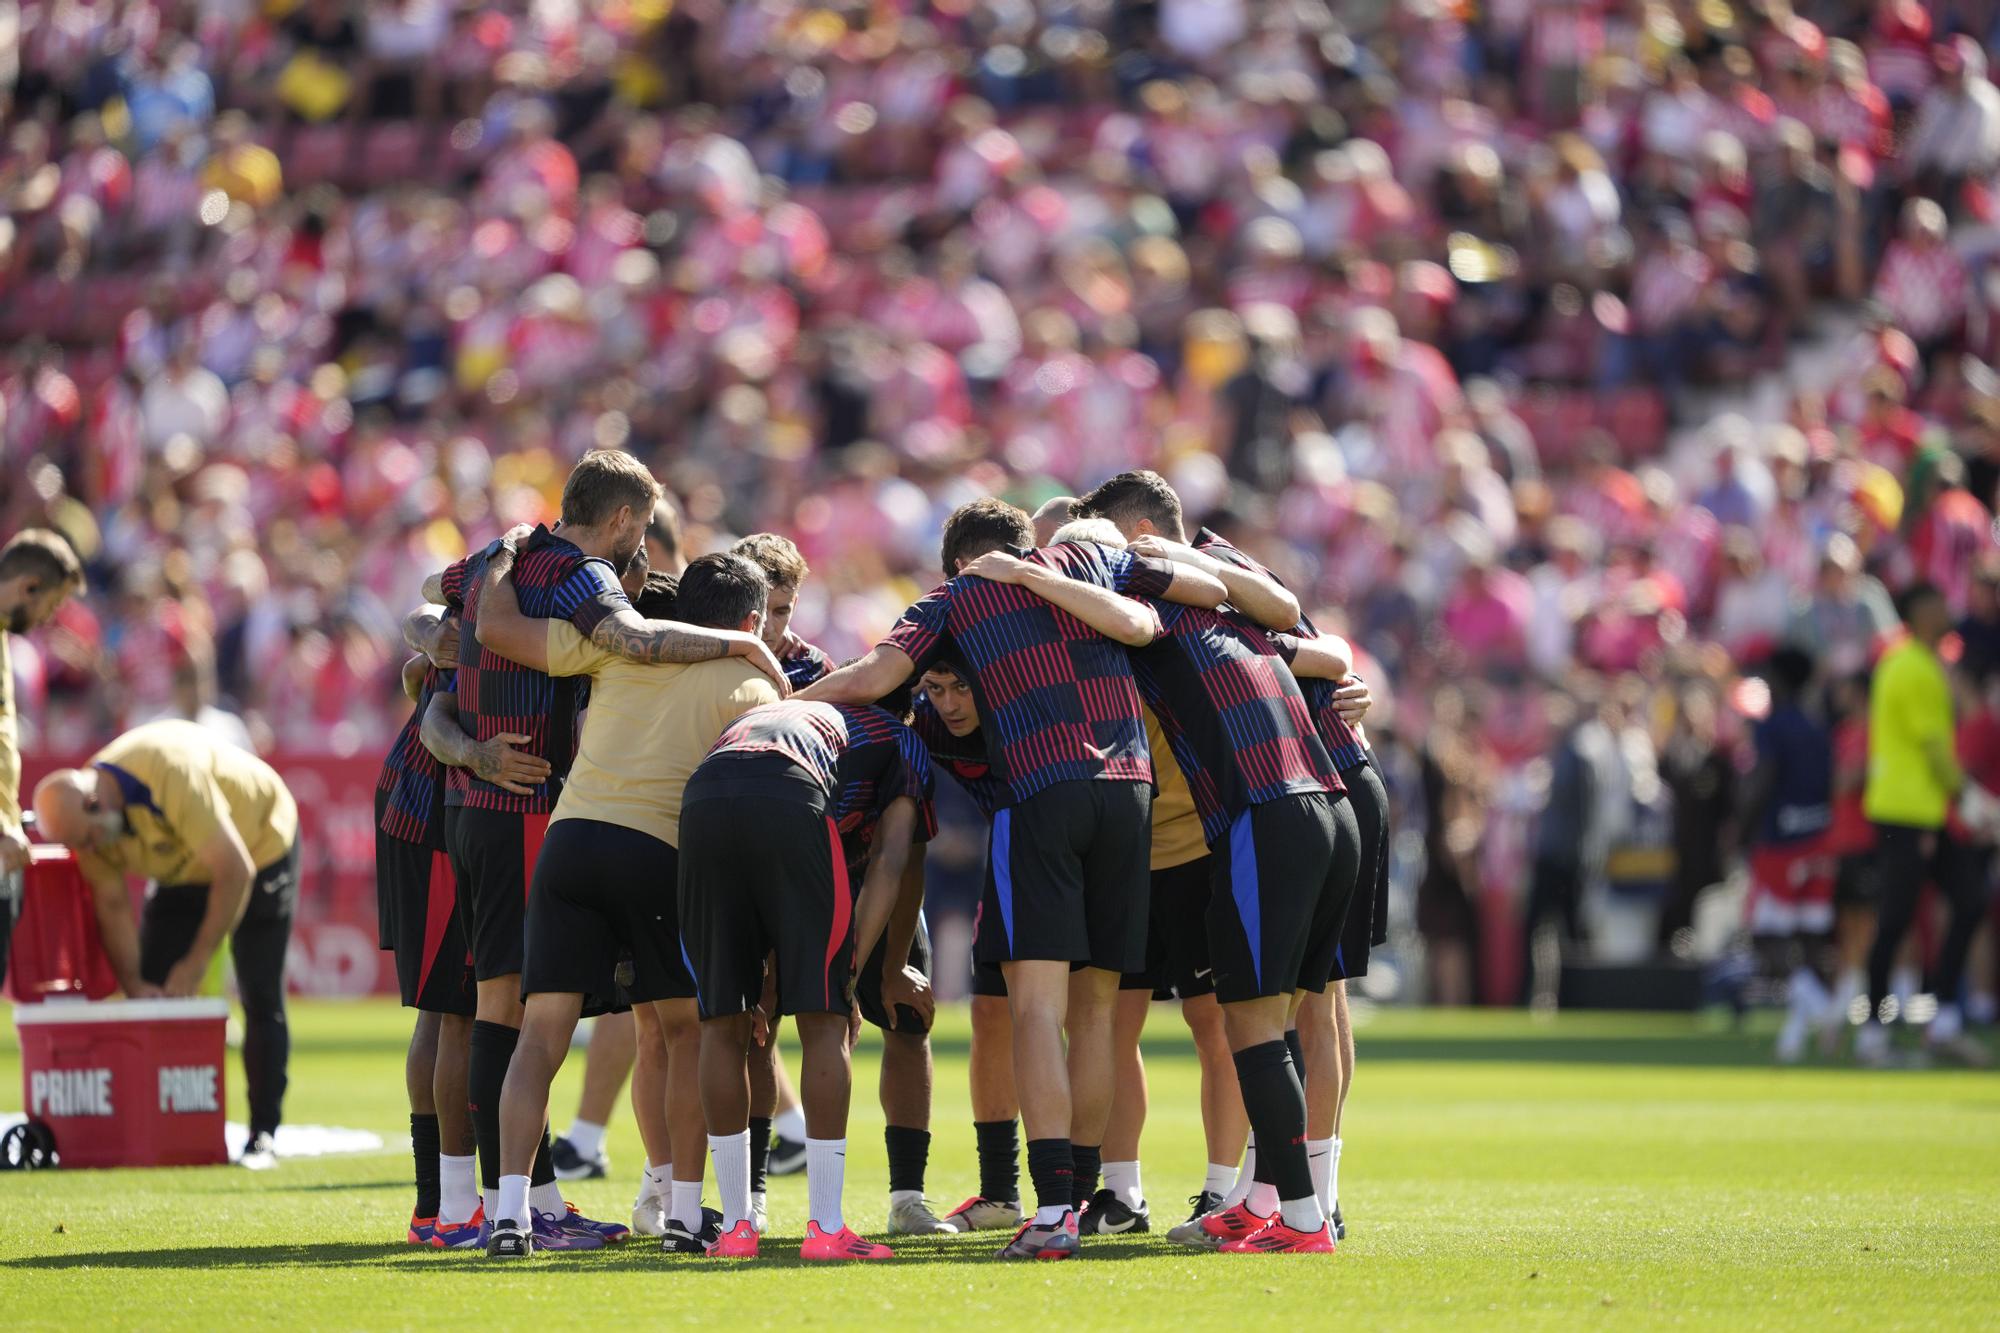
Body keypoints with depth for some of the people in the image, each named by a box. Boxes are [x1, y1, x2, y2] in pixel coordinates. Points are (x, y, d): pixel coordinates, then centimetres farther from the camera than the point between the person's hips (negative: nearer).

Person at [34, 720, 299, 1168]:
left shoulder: (172, 777, -41)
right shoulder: (84, 819, -21)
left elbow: (234, 872, -35)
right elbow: (112, 904, -11)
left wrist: (197, 963, -29)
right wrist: (133, 984, -21)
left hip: (260, 848, -6)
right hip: (183, 871, 6)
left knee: (261, 999, -12)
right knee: (151, 991, -5)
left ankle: (263, 1134, -9)